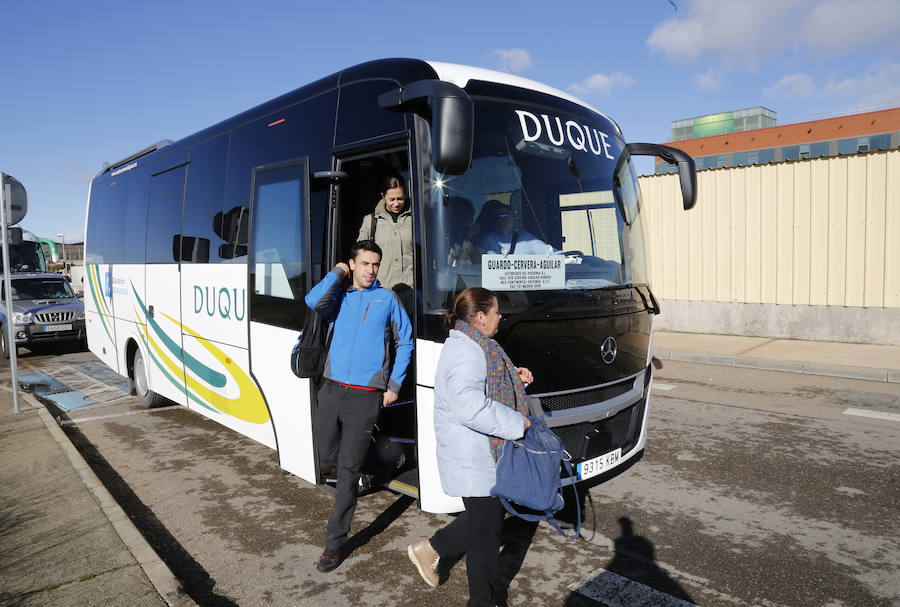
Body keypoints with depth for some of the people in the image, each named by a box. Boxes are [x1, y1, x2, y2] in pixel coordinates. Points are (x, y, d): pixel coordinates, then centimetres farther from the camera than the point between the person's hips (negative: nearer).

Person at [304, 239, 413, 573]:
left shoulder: (387, 298, 7)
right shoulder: (339, 297, 9)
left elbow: (405, 341, 12)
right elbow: (314, 301, -14)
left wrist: (394, 385, 5)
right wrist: (337, 273, -1)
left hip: (365, 395, -2)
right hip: (331, 389, 3)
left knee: (348, 469, -1)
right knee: (327, 457, 11)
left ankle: (336, 542, 10)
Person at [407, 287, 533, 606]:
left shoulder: (469, 345, 13)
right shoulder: (466, 352, -23)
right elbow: (469, 406, -32)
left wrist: (516, 378, 10)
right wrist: (516, 423, -23)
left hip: (482, 455, 11)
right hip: (474, 459, -11)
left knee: (489, 514, 20)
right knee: (486, 531, 4)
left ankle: (430, 549, 34)